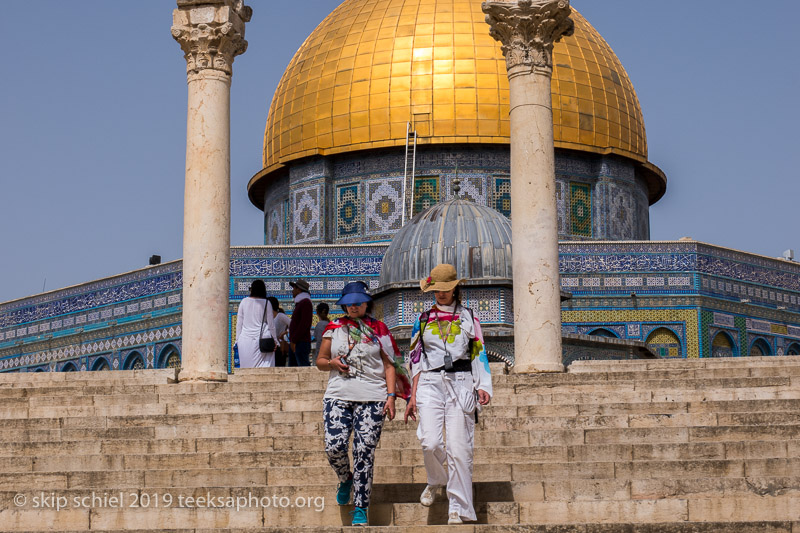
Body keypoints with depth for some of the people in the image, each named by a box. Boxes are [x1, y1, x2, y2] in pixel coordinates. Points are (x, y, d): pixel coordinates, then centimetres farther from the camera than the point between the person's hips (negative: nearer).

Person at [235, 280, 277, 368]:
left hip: (245, 339, 2)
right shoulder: (266, 303, 0)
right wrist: (275, 340, 11)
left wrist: (238, 339, 13)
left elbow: (239, 323, 7)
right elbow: (271, 324, 3)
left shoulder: (244, 301, 5)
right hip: (262, 337, -2)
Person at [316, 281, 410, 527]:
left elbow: (389, 365, 8)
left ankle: (361, 508, -1)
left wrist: (391, 395, -2)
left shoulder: (378, 329, 9)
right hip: (338, 396, 1)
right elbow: (320, 361, 19)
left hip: (372, 398, -1)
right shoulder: (334, 327, 13)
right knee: (334, 446, -15)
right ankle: (346, 479, 19)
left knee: (364, 452, -8)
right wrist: (333, 363, -4)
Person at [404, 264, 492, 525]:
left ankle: (458, 508, 1)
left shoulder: (468, 317, 12)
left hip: (460, 383, -1)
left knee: (459, 448, -7)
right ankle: (435, 480, 15)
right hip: (430, 383, 1)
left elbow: (479, 353, 9)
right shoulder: (423, 320, 15)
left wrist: (483, 386, -5)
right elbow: (416, 359, 15)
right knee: (430, 442, -17)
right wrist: (413, 396, 10)